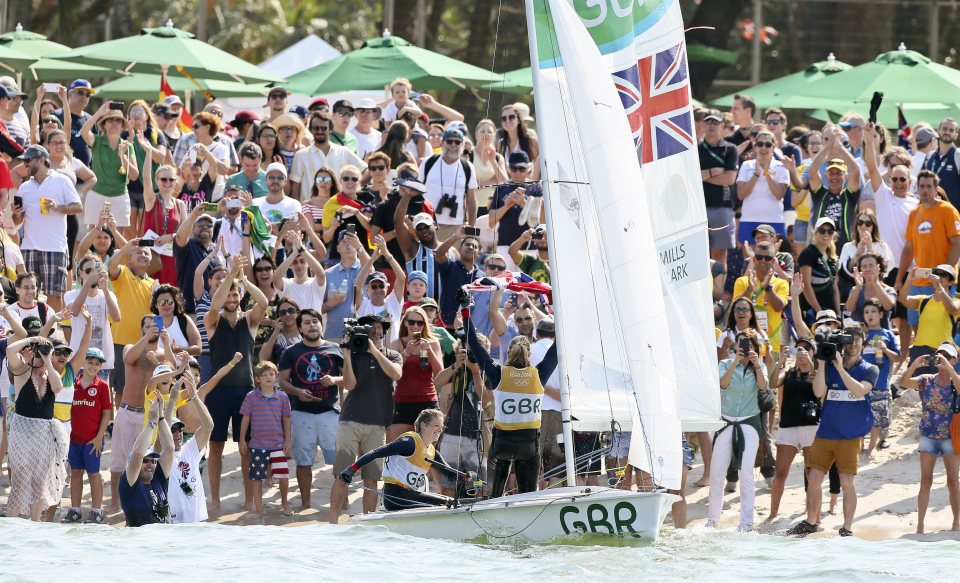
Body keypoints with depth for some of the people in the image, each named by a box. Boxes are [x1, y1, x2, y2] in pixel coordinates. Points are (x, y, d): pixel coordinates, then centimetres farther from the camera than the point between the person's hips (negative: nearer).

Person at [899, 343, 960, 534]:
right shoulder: (926, 381, 2)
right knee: (925, 481, -1)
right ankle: (920, 523, 0)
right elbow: (903, 383, -12)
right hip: (928, 436, 1)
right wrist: (914, 366, -28)